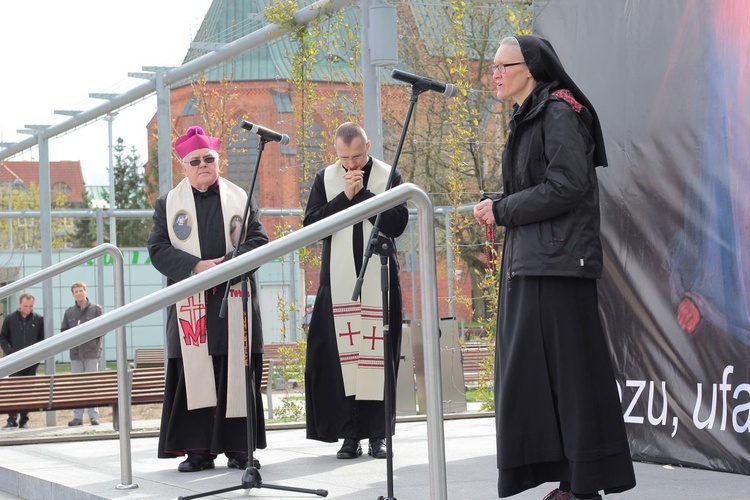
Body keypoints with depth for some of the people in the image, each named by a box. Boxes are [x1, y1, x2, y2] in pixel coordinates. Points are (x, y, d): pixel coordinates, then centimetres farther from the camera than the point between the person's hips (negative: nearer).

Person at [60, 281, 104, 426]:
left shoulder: (96, 309, 2)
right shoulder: (69, 312, 11)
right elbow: (63, 330, 12)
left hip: (92, 351, -3)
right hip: (75, 353, 3)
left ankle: (94, 416, 1)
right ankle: (77, 416, 7)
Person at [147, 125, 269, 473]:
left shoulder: (241, 199, 12)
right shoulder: (168, 204, 10)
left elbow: (258, 240, 4)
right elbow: (157, 248, 1)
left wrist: (228, 263, -14)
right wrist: (195, 266, -15)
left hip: (234, 301, 0)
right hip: (189, 304, 0)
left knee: (236, 374, -1)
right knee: (194, 374, -3)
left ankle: (239, 448, 4)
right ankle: (198, 450, 1)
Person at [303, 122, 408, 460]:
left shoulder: (389, 177, 5)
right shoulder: (325, 179, 9)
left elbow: (398, 224, -6)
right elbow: (311, 225, 0)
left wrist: (362, 192, -10)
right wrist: (345, 196, -9)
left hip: (379, 280, -1)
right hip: (338, 282, 1)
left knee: (378, 353, -3)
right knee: (341, 354, -4)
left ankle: (378, 433, 3)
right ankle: (349, 434, 0)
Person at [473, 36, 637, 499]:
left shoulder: (558, 112, -9)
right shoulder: (528, 119, 19)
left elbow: (567, 185, -18)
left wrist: (502, 210, -11)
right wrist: (498, 207, 4)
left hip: (558, 262, -10)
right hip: (531, 264, 10)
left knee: (567, 369, -8)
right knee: (536, 372, 7)